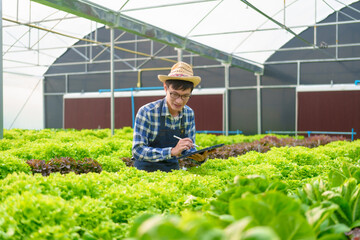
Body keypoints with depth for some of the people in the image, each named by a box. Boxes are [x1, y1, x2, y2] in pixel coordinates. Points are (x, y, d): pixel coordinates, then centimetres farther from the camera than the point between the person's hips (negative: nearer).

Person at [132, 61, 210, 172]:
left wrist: (199, 157, -17)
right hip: (146, 170, -6)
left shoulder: (189, 114, -1)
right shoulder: (146, 112, -16)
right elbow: (137, 150, -21)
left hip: (173, 169, 7)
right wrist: (172, 151, -32)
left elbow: (189, 149, 7)